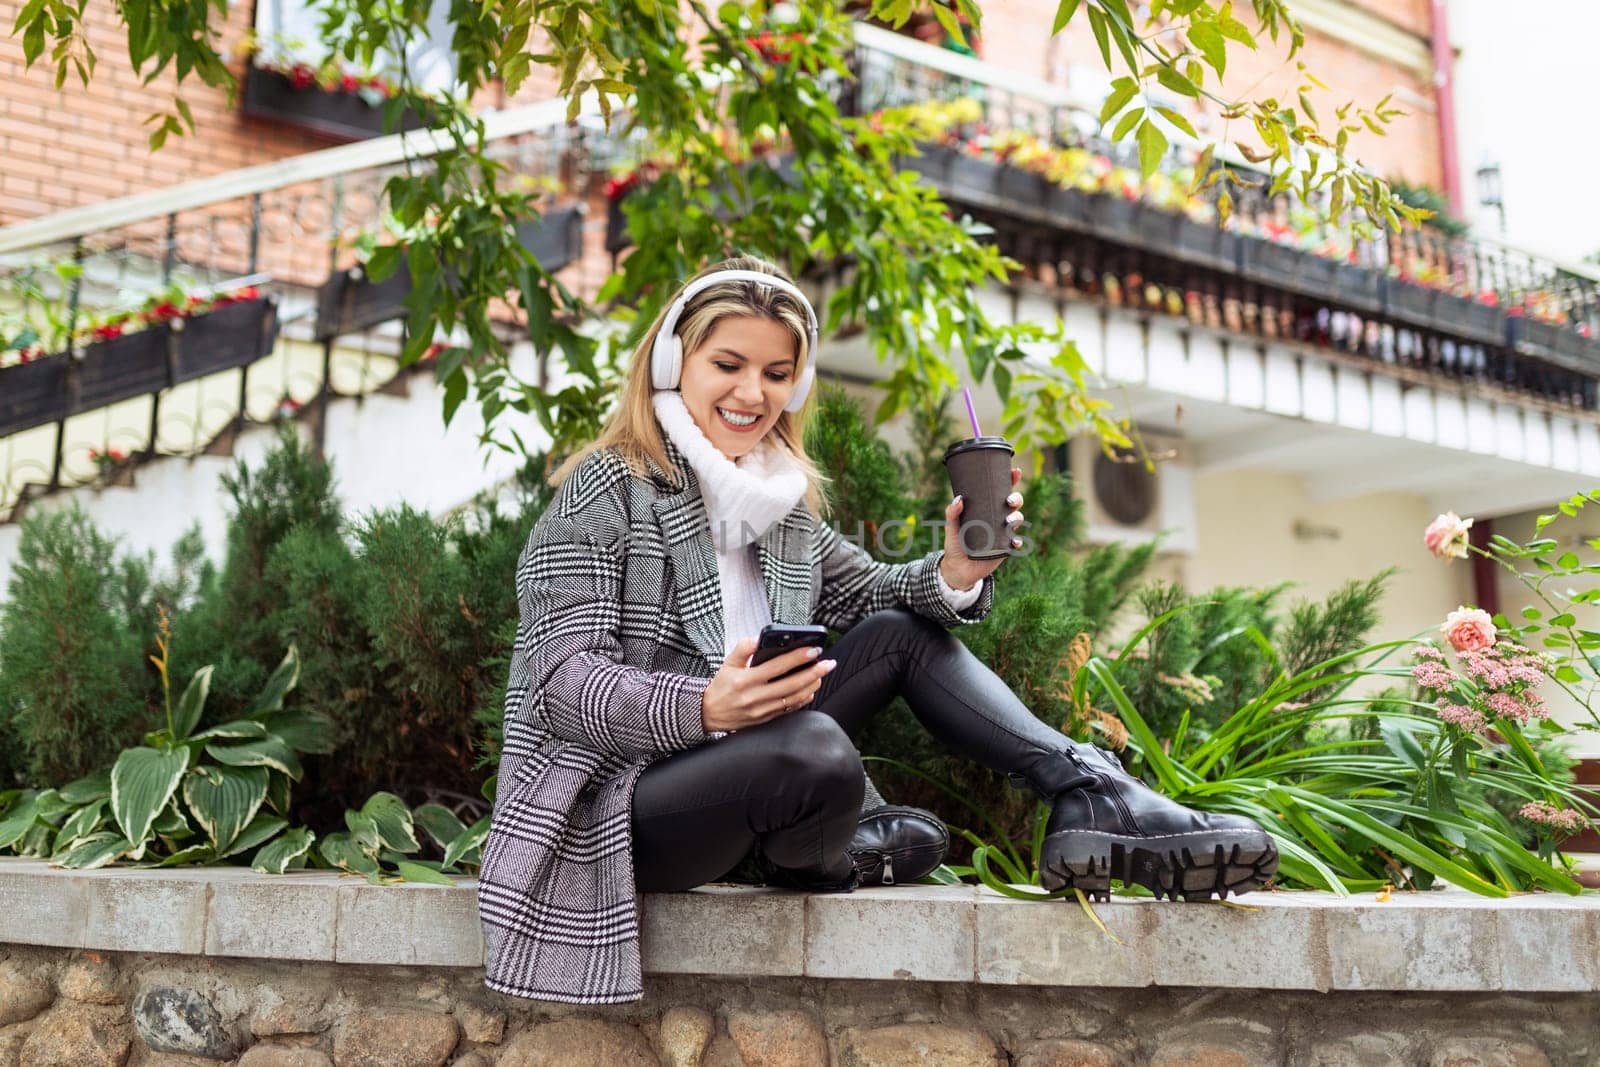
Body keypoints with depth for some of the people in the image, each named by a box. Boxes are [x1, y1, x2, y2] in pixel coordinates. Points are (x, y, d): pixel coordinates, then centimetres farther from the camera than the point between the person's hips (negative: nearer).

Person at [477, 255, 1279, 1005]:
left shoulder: (782, 499, 10)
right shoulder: (608, 490, -12)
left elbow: (872, 595, 9)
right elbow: (560, 683, -19)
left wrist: (956, 570, -14)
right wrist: (704, 709, -37)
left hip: (717, 771, 7)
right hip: (610, 807, -7)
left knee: (904, 631, -3)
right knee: (816, 751, -35)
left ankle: (1092, 799, -11)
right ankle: (821, 858, 0)